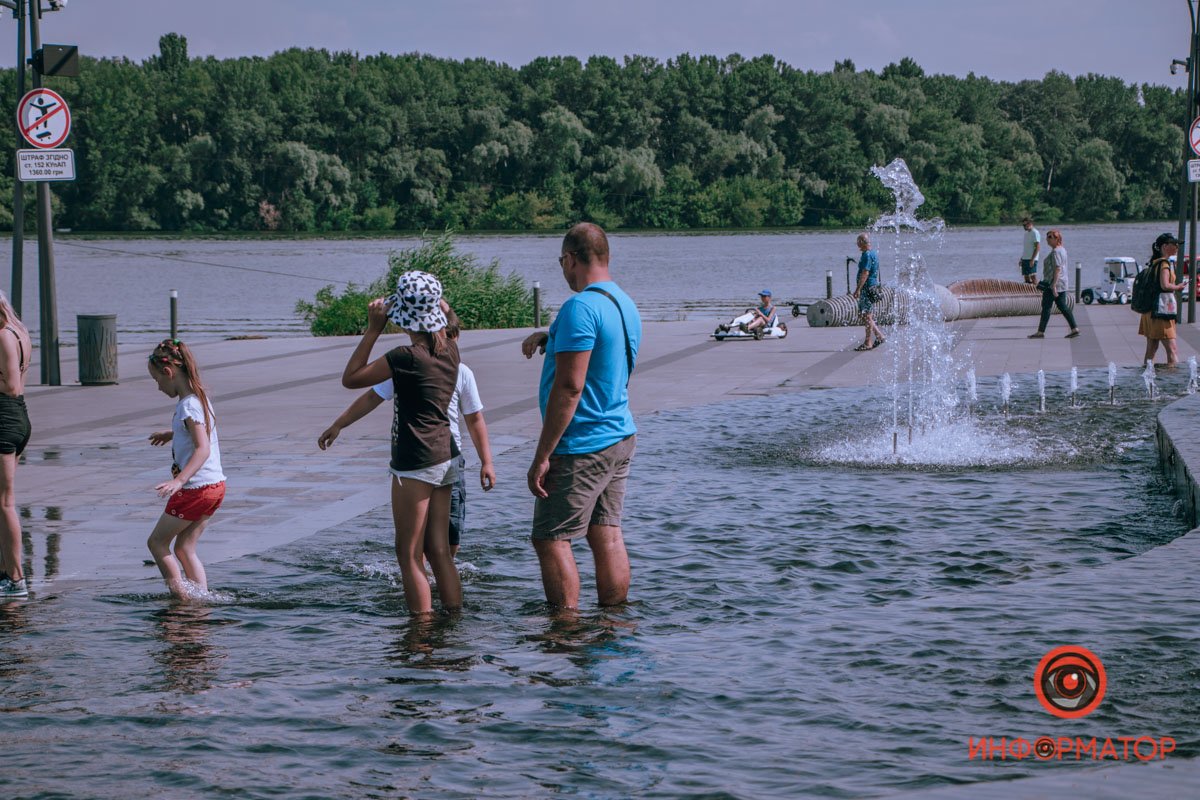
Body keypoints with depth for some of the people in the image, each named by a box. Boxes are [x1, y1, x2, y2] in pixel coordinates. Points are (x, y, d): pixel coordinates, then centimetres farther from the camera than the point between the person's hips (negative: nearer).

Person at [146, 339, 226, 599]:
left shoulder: (188, 406, -19)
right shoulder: (200, 397, 10)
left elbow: (203, 449, -29)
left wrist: (179, 480, -38)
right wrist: (172, 434, 42)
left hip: (196, 488, -9)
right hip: (215, 485, 9)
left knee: (157, 542, 4)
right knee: (185, 549, 15)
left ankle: (182, 597, 2)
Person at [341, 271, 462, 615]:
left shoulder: (407, 357, -18)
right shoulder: (449, 350, 3)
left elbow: (351, 378, -11)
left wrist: (374, 328, -10)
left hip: (415, 463, -8)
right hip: (445, 457, 8)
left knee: (409, 556, 1)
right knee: (439, 552, 14)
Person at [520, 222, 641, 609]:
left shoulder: (581, 308, -18)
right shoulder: (625, 304, 12)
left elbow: (569, 387, -22)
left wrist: (542, 456, -20)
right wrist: (549, 338, 17)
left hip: (581, 447, -9)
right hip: (620, 436, 9)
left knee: (550, 540, -2)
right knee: (607, 537, 11)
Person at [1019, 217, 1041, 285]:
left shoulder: (1035, 233, -10)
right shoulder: (1026, 233, 18)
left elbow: (1037, 247, -15)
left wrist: (1032, 259, -21)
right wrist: (1021, 259, 18)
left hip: (1031, 259, -9)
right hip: (1025, 259, 9)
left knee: (1033, 277, -11)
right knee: (1026, 277, 7)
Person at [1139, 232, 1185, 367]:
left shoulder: (1154, 263, 13)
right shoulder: (1165, 263, -14)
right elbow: (1165, 285, -25)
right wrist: (1178, 287, -10)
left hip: (1149, 311, 9)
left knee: (1151, 350, 14)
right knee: (1172, 351, -12)